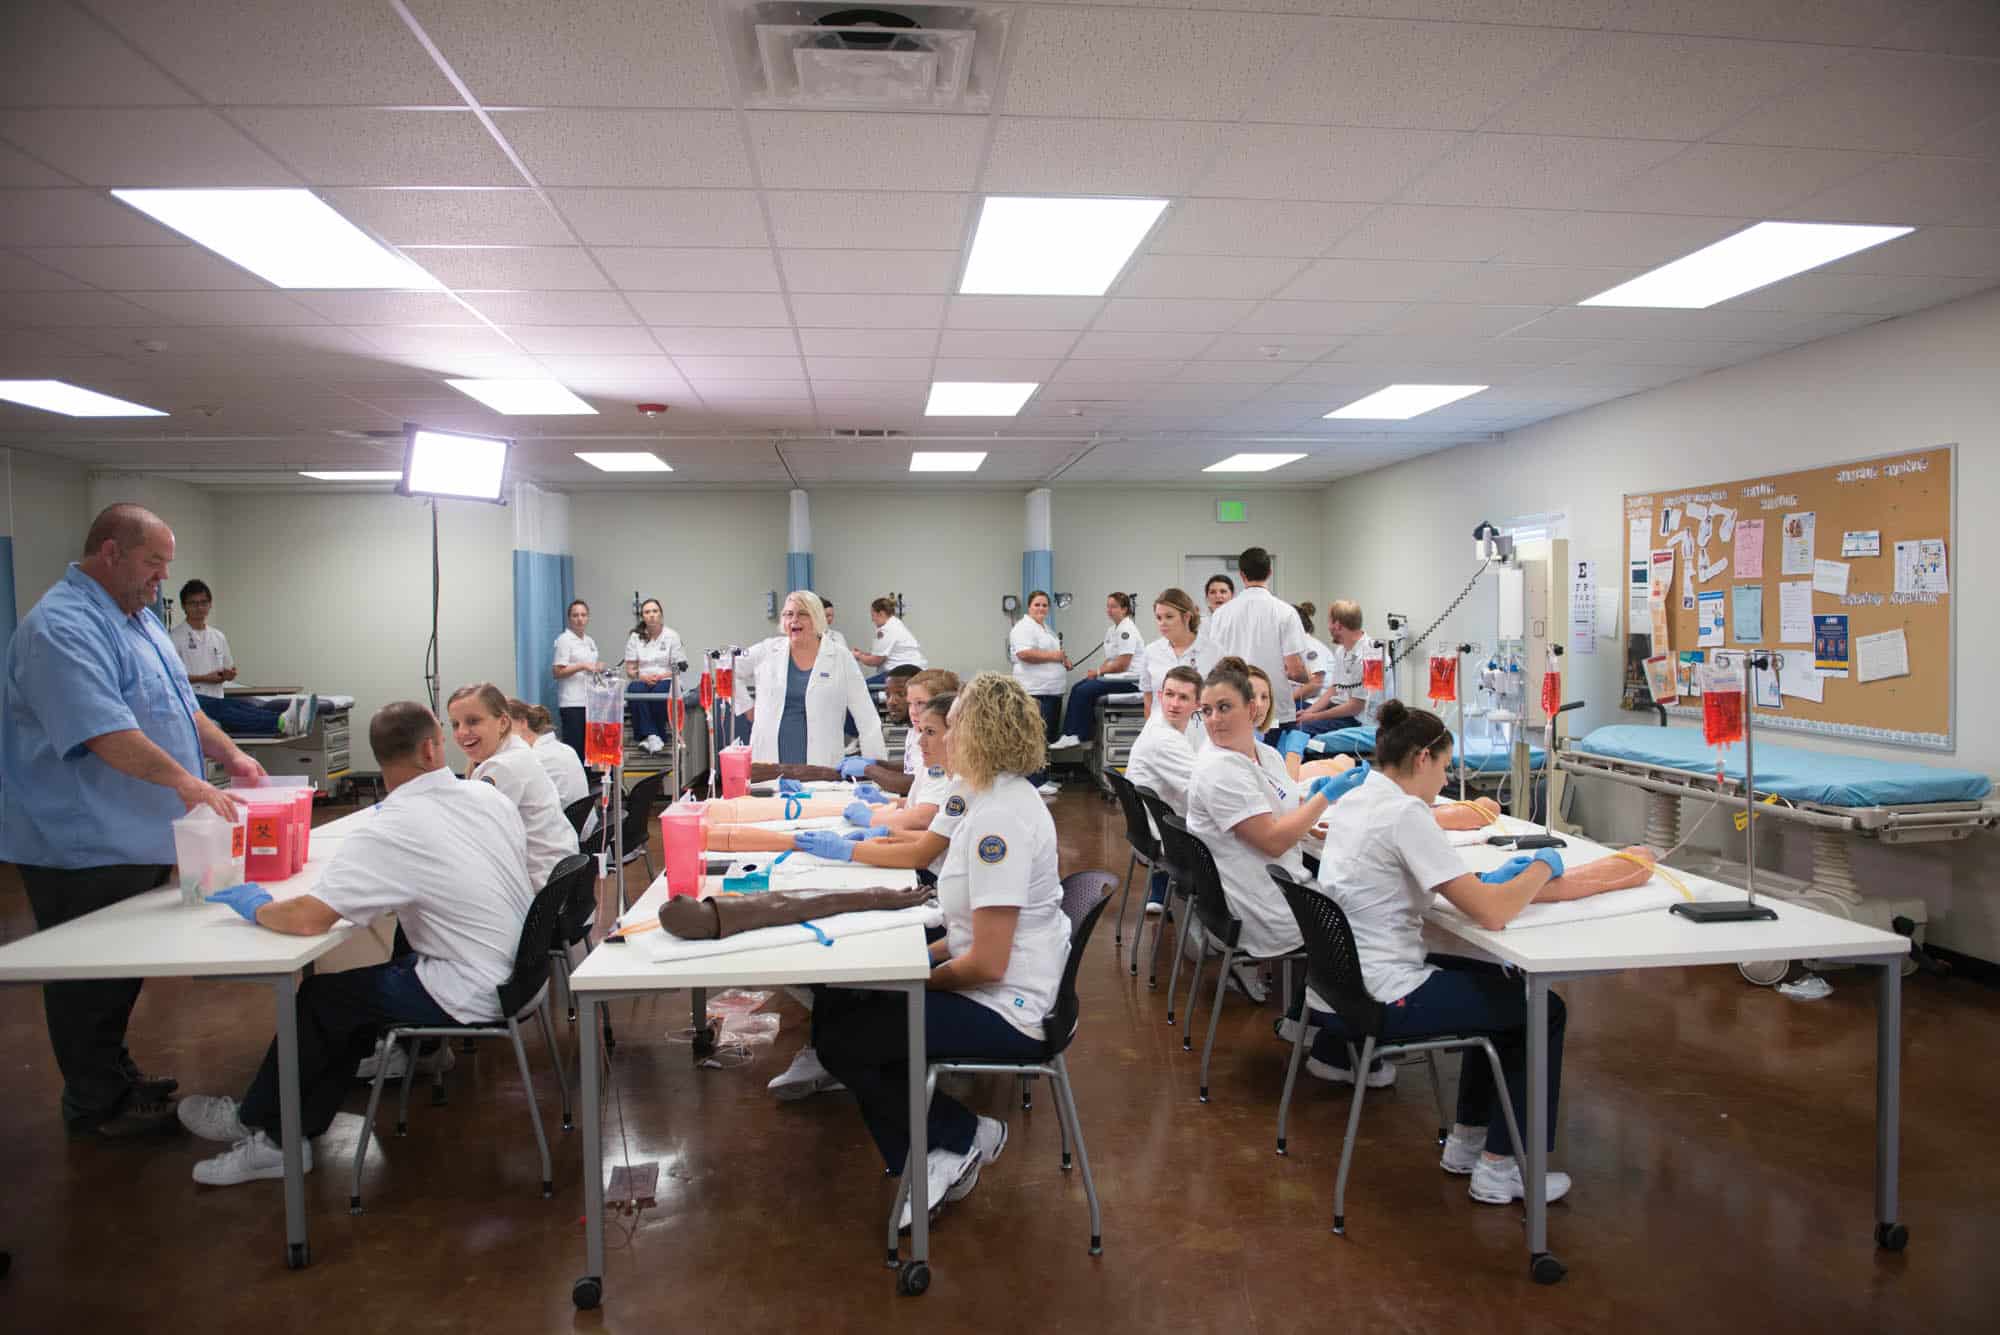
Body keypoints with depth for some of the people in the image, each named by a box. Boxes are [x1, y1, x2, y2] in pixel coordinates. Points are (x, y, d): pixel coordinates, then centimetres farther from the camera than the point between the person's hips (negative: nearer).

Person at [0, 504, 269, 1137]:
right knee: (91, 982, 4)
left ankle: (114, 1075, 32)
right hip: (85, 847, -10)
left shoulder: (139, 619, 14)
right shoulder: (62, 627, -19)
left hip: (139, 840, 10)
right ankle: (95, 1103, 15)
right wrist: (187, 783, -30)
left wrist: (230, 754, 7)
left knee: (122, 972, 19)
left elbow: (179, 706, 20)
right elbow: (106, 731, -29)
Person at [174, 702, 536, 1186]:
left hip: (472, 995, -7)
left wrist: (256, 907, -4)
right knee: (360, 999, 18)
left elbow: (308, 918, -26)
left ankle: (257, 1119, 32)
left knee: (322, 997, 10)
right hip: (516, 971, 8)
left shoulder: (389, 832, -21)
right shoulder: (489, 796, -1)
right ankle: (284, 1138, 25)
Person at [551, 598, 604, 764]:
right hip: (572, 702, -7)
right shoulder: (564, 640, -5)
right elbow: (557, 672, -10)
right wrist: (582, 666, -18)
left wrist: (599, 667, 7)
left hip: (589, 700, 7)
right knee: (573, 746, -11)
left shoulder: (590, 641, 17)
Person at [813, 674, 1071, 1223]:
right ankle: (925, 1158, 12)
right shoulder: (1003, 796, 7)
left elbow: (986, 964, -25)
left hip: (1005, 1011, -10)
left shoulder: (1000, 817, -25)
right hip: (998, 990, 10)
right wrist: (926, 953, 6)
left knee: (841, 1042, -6)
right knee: (837, 1005, 11)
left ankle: (963, 1137, 7)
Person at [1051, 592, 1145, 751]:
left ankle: (1076, 736, -10)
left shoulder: (1126, 630, -15)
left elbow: (1122, 664, -21)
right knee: (1077, 688, -1)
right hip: (1117, 676, 10)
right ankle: (1072, 734, -5)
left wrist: (1098, 671, -11)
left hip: (1129, 678, -10)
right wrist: (1096, 671, 0)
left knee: (1084, 691, -19)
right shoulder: (1113, 630, 16)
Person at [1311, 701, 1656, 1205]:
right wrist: (1543, 867, -4)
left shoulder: (1355, 801, 6)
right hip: (1379, 1002, -9)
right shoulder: (1405, 813, -21)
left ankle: (1467, 1140, 34)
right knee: (1543, 1009, 9)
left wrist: (1490, 878, 9)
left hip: (1342, 985, 9)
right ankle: (1500, 1167, 17)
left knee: (1499, 984, 28)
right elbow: (1491, 914, -21)